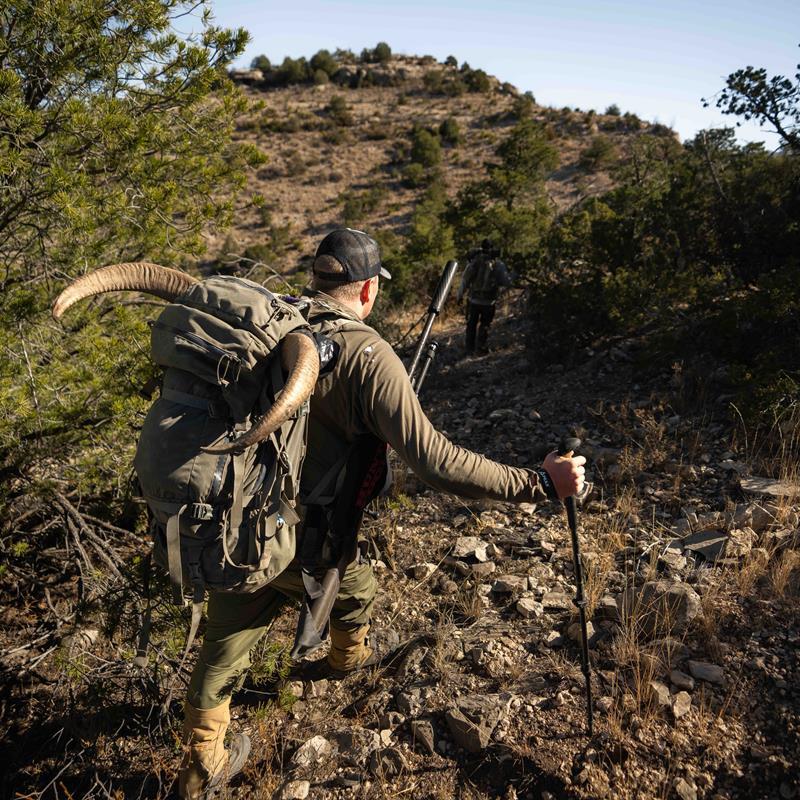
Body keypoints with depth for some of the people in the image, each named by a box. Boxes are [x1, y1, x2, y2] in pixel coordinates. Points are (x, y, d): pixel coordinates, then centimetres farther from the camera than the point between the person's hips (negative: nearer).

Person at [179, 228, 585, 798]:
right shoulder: (367, 356, -21)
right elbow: (434, 461, -25)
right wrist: (539, 483, -19)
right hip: (300, 545, -4)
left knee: (224, 651, 22)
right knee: (358, 587, 30)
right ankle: (351, 657, 61)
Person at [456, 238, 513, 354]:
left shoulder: (475, 261, -7)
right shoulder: (498, 264, -8)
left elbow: (465, 280, -4)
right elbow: (507, 283, -9)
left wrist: (459, 295, 7)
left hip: (473, 300, 1)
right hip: (489, 302, -1)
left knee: (471, 324, 18)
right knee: (484, 325, 19)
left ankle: (470, 349, 22)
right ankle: (481, 347, 17)